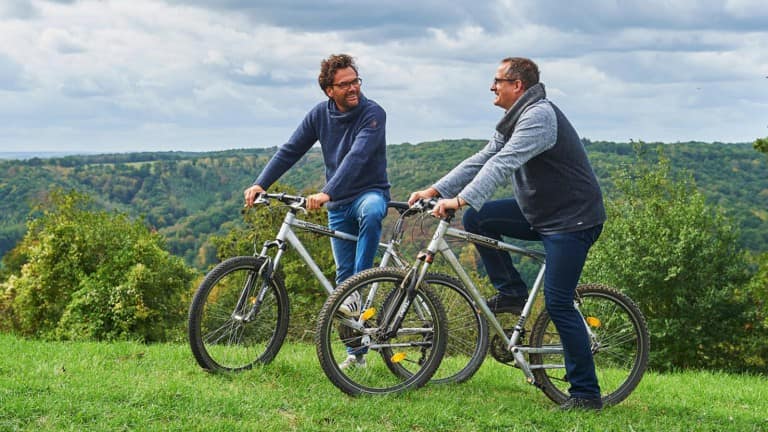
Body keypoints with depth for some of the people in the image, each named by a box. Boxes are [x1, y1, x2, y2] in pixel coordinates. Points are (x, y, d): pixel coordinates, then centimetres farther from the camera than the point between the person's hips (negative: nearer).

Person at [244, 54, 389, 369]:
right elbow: (290, 151, 2)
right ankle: (356, 352, 12)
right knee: (343, 275, 3)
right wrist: (260, 184, -12)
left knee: (371, 212, -41)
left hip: (370, 192, -5)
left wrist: (326, 194, -41)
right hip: (338, 205, 5)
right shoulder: (320, 114, 0)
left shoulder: (372, 114, -16)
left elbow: (356, 157, -30)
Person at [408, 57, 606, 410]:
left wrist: (459, 200, -37)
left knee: (558, 304, -12)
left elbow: (502, 164, -30)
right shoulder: (513, 122, 14)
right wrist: (434, 190, 3)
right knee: (477, 219, 2)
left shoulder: (538, 116, -19)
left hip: (573, 219, -10)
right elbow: (481, 160, 11)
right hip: (540, 212, 10)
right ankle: (512, 292, 12)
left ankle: (586, 393, -4)